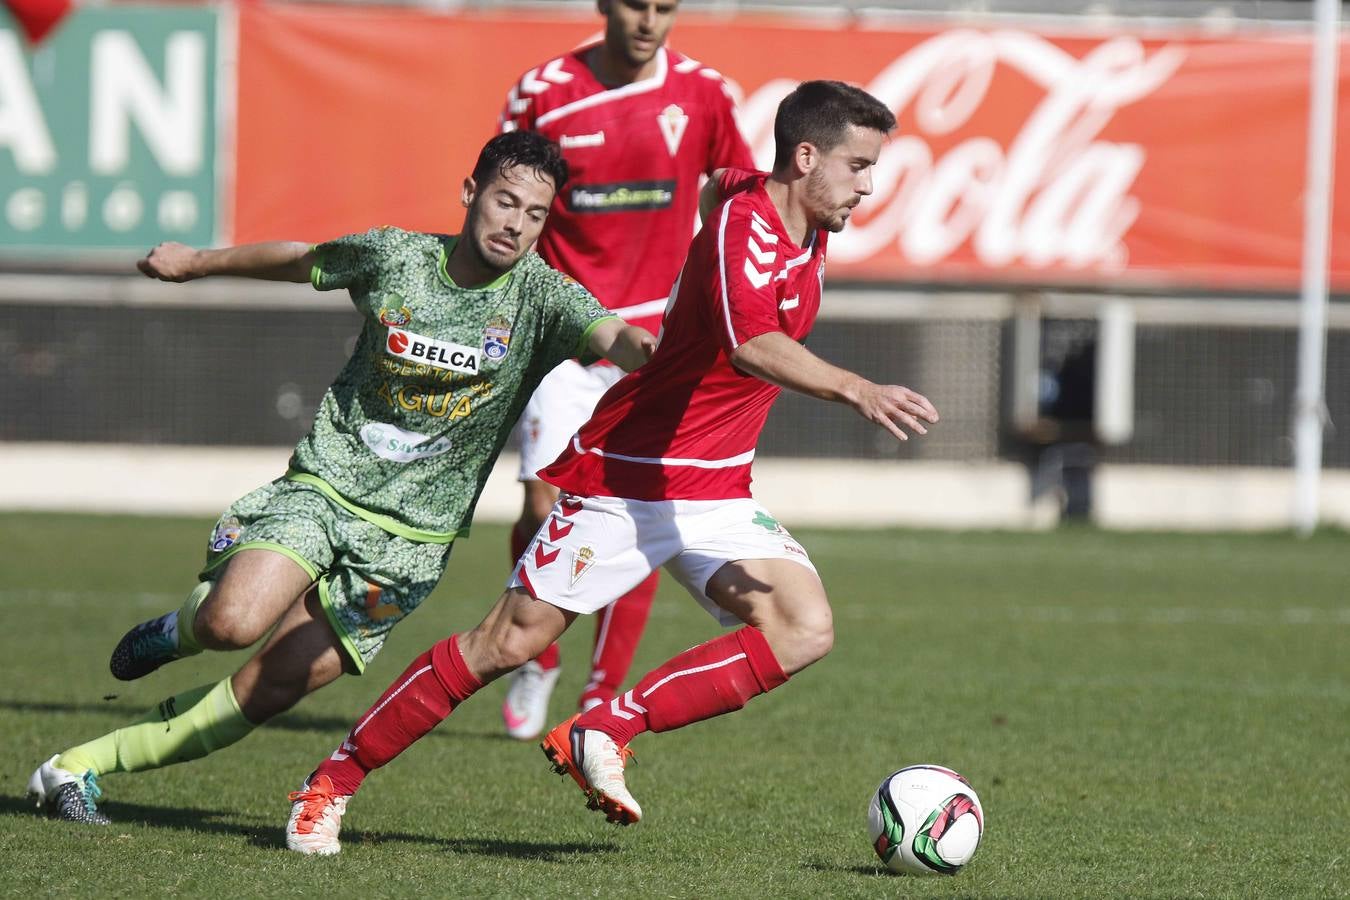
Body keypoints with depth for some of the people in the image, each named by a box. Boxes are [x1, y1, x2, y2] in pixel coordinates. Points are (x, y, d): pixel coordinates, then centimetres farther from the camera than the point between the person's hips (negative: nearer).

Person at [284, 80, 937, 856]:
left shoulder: (806, 228, 5)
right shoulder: (746, 229, -23)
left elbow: (718, 182, 29)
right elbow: (752, 347, -43)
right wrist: (856, 390, -56)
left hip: (717, 496, 8)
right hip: (625, 480, -8)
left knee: (805, 631, -15)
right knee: (510, 643, -4)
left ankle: (605, 734, -10)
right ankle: (332, 782, 11)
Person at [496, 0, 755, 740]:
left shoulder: (701, 94, -1)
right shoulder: (543, 94, -5)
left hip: (656, 339, 1)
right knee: (546, 508, -11)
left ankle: (603, 699, 8)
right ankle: (536, 663, 15)